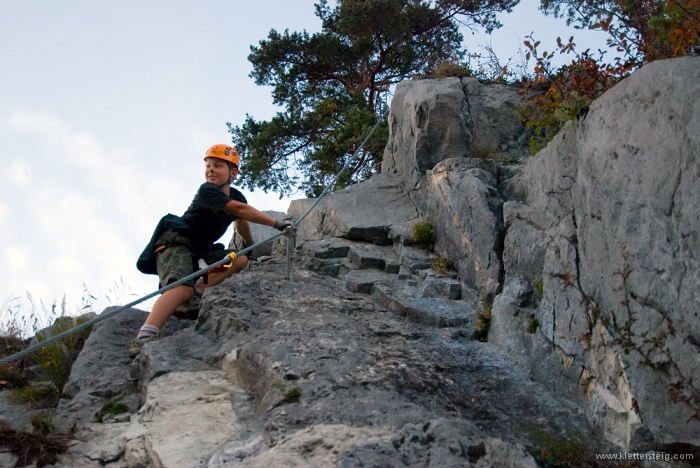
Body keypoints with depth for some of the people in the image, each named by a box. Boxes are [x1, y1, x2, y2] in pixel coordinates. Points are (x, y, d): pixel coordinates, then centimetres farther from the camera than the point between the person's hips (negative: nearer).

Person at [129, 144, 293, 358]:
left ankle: (197, 291, -15)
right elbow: (240, 210, -30)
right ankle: (143, 338, -55)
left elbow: (241, 221, 31)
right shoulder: (206, 191, -17)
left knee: (240, 260, 2)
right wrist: (277, 224, -30)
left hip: (199, 248, 9)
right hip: (175, 241, -9)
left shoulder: (236, 195, 8)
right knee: (182, 287, -35)